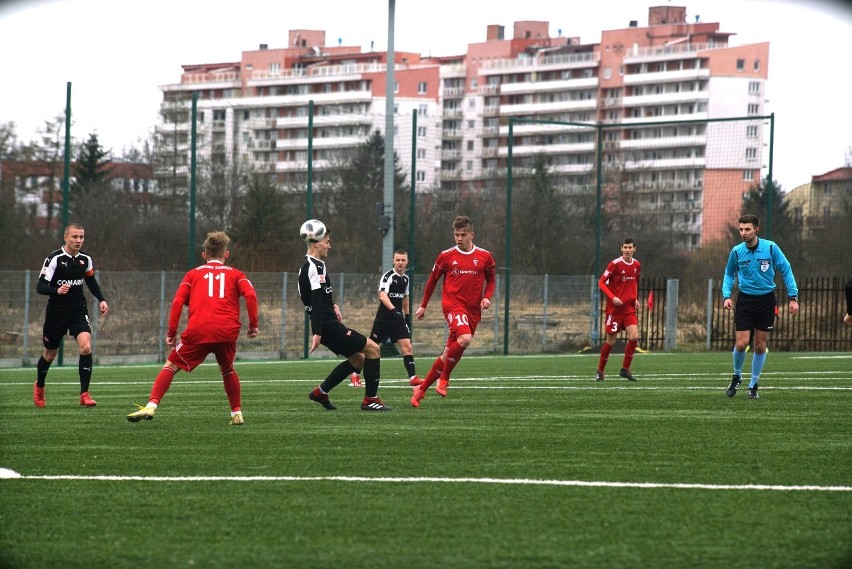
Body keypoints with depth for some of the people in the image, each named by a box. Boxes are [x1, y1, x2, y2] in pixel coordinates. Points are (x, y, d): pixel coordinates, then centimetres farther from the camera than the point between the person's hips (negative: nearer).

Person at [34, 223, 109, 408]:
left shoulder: (85, 259, 1)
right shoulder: (54, 259, -15)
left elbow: (91, 281, 19)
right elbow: (40, 286, -19)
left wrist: (101, 299, 7)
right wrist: (57, 290, -38)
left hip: (79, 311, 3)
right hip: (56, 312, -3)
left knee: (86, 347, -20)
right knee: (50, 353, 13)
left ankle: (84, 394, -15)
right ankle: (39, 386, 43)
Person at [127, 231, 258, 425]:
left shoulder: (193, 274, 20)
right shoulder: (235, 274, 20)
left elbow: (177, 302, 8)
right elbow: (250, 295, 1)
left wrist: (171, 333, 9)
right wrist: (253, 325, 5)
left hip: (198, 331, -1)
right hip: (228, 332, 1)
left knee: (171, 365, 7)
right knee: (228, 370, 27)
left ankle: (151, 406, -10)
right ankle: (237, 413, 23)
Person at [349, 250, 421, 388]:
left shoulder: (405, 278, 9)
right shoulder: (388, 277, -14)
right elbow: (382, 295, -30)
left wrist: (407, 315, 24)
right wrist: (393, 310, -44)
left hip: (398, 319, 5)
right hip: (384, 318, -5)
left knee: (407, 346, -10)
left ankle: (413, 378, -12)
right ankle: (355, 374, 20)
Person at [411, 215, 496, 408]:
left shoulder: (484, 256, 6)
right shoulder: (446, 256, 2)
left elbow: (491, 280, 19)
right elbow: (432, 280, 13)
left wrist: (487, 297, -1)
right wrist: (423, 306, 15)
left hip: (473, 310, 3)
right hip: (452, 304, -3)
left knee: (449, 354, 3)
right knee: (465, 338, -30)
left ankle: (421, 389, 14)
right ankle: (444, 379, -13)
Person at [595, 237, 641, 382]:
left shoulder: (637, 265, 6)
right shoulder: (615, 264, -11)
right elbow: (601, 282, -11)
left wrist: (636, 299, 8)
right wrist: (613, 297, -21)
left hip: (629, 308, 4)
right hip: (615, 307, -4)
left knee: (634, 336, -11)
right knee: (611, 341, 0)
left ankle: (625, 370, 2)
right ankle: (600, 371, 17)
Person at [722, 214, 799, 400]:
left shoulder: (771, 248, -11)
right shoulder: (737, 251, -5)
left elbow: (786, 270, -3)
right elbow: (729, 274, 11)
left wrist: (793, 297, -8)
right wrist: (726, 295, -4)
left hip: (766, 300, 0)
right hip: (745, 299, 0)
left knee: (760, 345, 4)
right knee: (741, 343, -10)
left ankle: (753, 385, 19)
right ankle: (737, 376, 18)